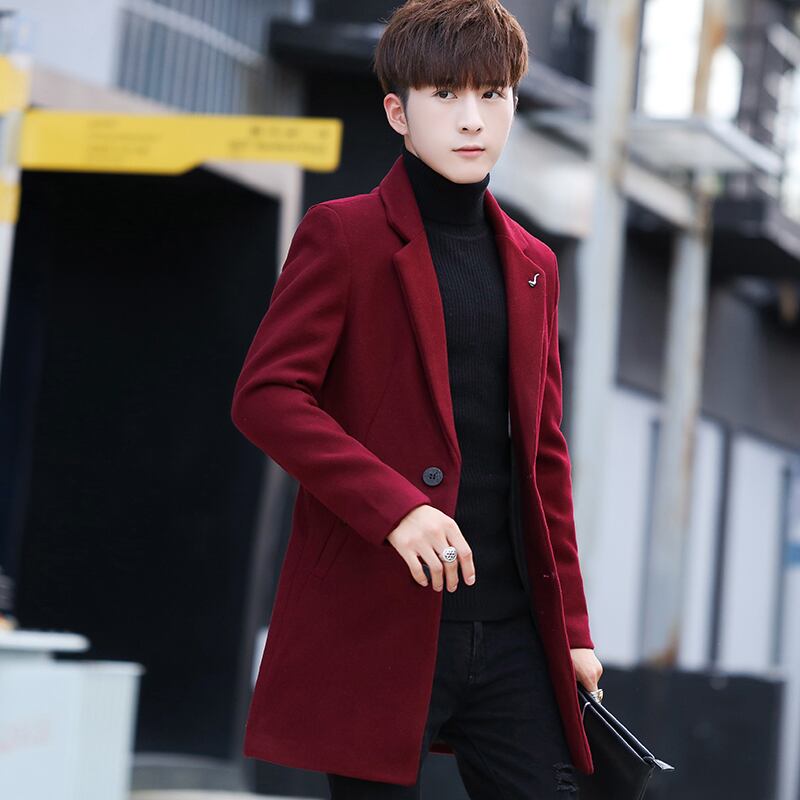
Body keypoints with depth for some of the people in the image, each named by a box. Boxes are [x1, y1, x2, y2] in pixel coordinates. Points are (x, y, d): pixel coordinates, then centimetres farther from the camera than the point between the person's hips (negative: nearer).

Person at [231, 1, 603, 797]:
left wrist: (571, 626, 15)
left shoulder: (532, 266, 17)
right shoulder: (342, 235, 0)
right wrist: (394, 506, -20)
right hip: (377, 626, -5)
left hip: (510, 632, 5)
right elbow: (264, 395, -10)